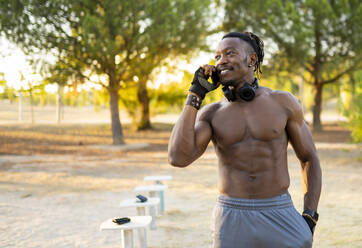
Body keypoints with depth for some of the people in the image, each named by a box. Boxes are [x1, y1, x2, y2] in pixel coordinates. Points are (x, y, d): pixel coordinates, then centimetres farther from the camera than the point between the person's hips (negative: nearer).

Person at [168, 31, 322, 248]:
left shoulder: (283, 102, 1)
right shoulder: (211, 114, 2)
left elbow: (310, 159, 8)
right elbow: (179, 158, -15)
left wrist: (309, 217, -2)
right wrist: (195, 94, -9)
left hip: (279, 214, 0)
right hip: (232, 219, 1)